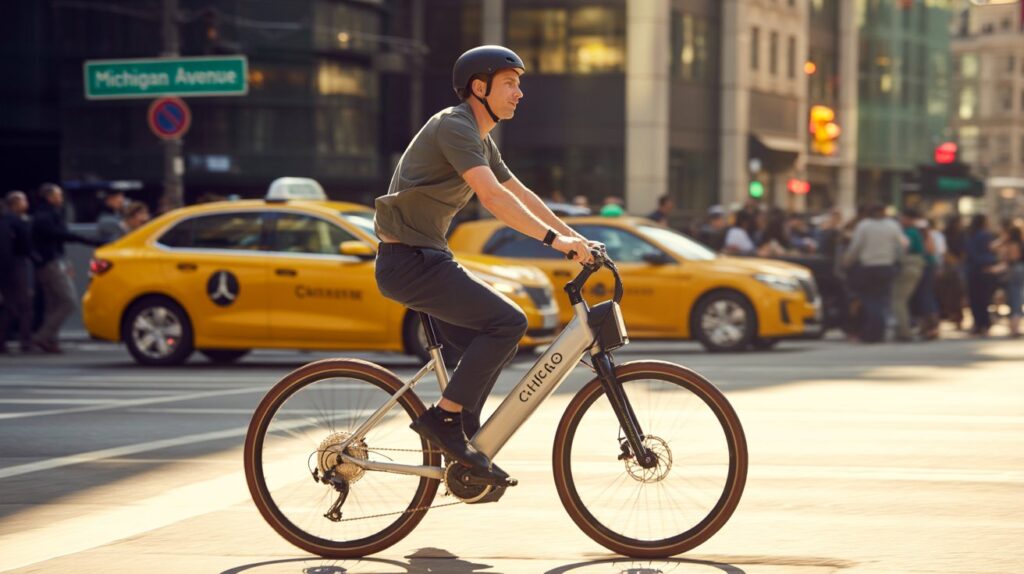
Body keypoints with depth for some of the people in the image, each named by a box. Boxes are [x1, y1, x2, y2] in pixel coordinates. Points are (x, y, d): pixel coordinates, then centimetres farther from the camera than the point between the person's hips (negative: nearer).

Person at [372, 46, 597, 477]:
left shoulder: (480, 139, 16)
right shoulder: (454, 126, -16)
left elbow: (520, 194, 21)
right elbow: (491, 196, -28)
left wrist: (575, 238, 12)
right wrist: (554, 239, -30)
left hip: (425, 260, 10)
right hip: (408, 260, -10)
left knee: (496, 342, 10)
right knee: (508, 322, -17)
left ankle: (463, 445, 15)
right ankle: (443, 418, -12)